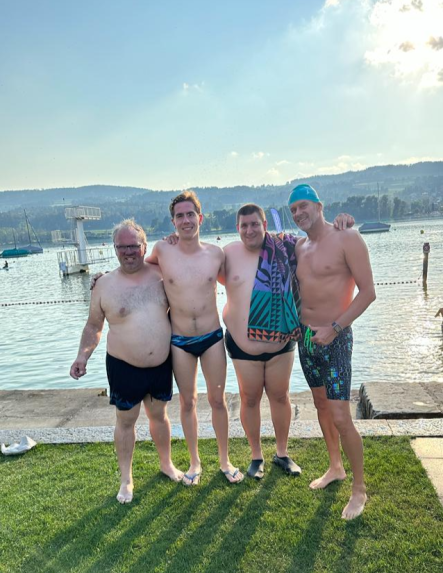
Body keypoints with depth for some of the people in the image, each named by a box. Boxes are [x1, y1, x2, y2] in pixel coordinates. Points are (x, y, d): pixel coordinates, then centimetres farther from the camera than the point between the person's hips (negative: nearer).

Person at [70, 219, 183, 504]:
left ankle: (167, 464, 42)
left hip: (161, 364, 2)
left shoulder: (160, 275, -3)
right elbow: (94, 326, 1)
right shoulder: (105, 285, -7)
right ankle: (126, 479, 32)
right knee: (126, 420, 13)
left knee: (159, 415, 20)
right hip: (124, 367, -2)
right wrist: (83, 355, -9)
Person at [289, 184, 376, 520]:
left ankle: (359, 489, 14)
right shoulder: (300, 246, 8)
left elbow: (368, 292, -15)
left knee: (340, 417, -7)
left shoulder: (347, 239, -13)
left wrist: (334, 328, -19)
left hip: (334, 339, -7)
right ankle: (335, 467, 38)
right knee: (321, 405, 18)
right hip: (306, 337, 7)